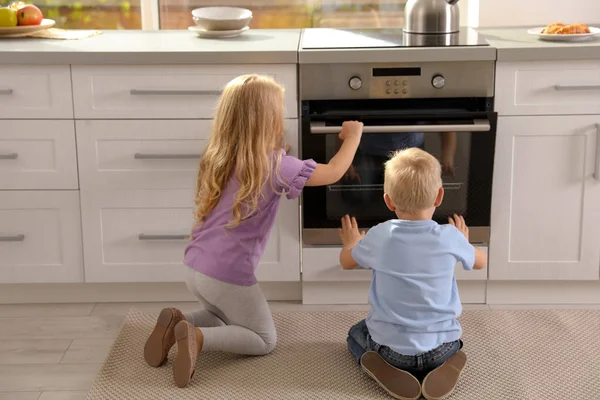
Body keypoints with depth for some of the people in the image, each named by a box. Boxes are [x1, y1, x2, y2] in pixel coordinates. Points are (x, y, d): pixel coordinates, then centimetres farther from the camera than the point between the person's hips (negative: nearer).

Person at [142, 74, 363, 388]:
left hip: (195, 266, 7)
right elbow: (333, 173, -6)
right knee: (265, 340, 14)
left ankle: (177, 323, 3)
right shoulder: (274, 165, -14)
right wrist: (353, 136, 12)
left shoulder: (216, 157, 4)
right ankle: (197, 338, -11)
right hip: (228, 275, -7)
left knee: (223, 318, 33)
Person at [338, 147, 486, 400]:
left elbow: (346, 262, 9)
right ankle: (440, 369, 3)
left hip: (389, 346, -1)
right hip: (440, 347, 1)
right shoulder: (450, 237, -12)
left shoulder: (380, 236, -12)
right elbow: (480, 262, 12)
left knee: (356, 334, 31)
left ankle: (387, 371, 1)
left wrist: (351, 244, 32)